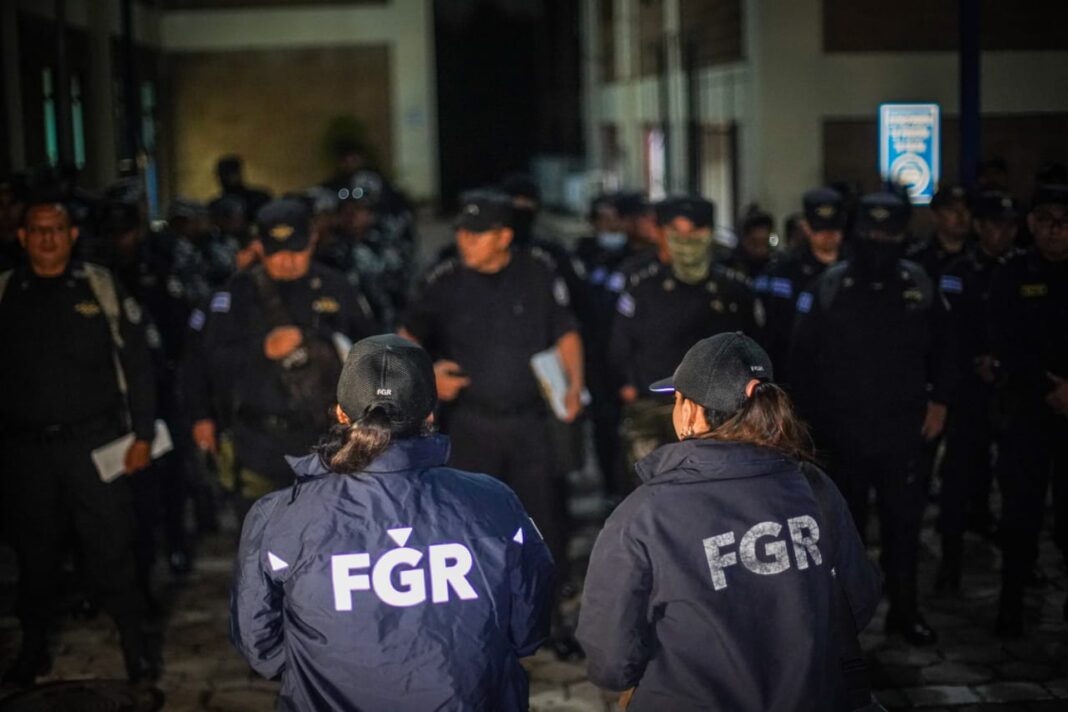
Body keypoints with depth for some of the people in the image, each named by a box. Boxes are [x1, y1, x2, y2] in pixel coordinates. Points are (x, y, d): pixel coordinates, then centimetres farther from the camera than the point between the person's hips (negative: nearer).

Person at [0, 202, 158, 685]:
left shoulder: (102, 289, 0)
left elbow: (136, 364, 1)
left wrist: (142, 434, -4)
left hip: (94, 442, -2)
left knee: (110, 547, 2)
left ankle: (133, 642, 14)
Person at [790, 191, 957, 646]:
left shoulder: (919, 285, 1)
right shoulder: (829, 287, -8)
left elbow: (942, 348, 12)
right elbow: (802, 358, -5)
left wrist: (939, 401, 4)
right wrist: (812, 417, -7)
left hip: (904, 431, 2)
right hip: (843, 432, -2)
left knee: (904, 523, 10)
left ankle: (904, 609, 24)